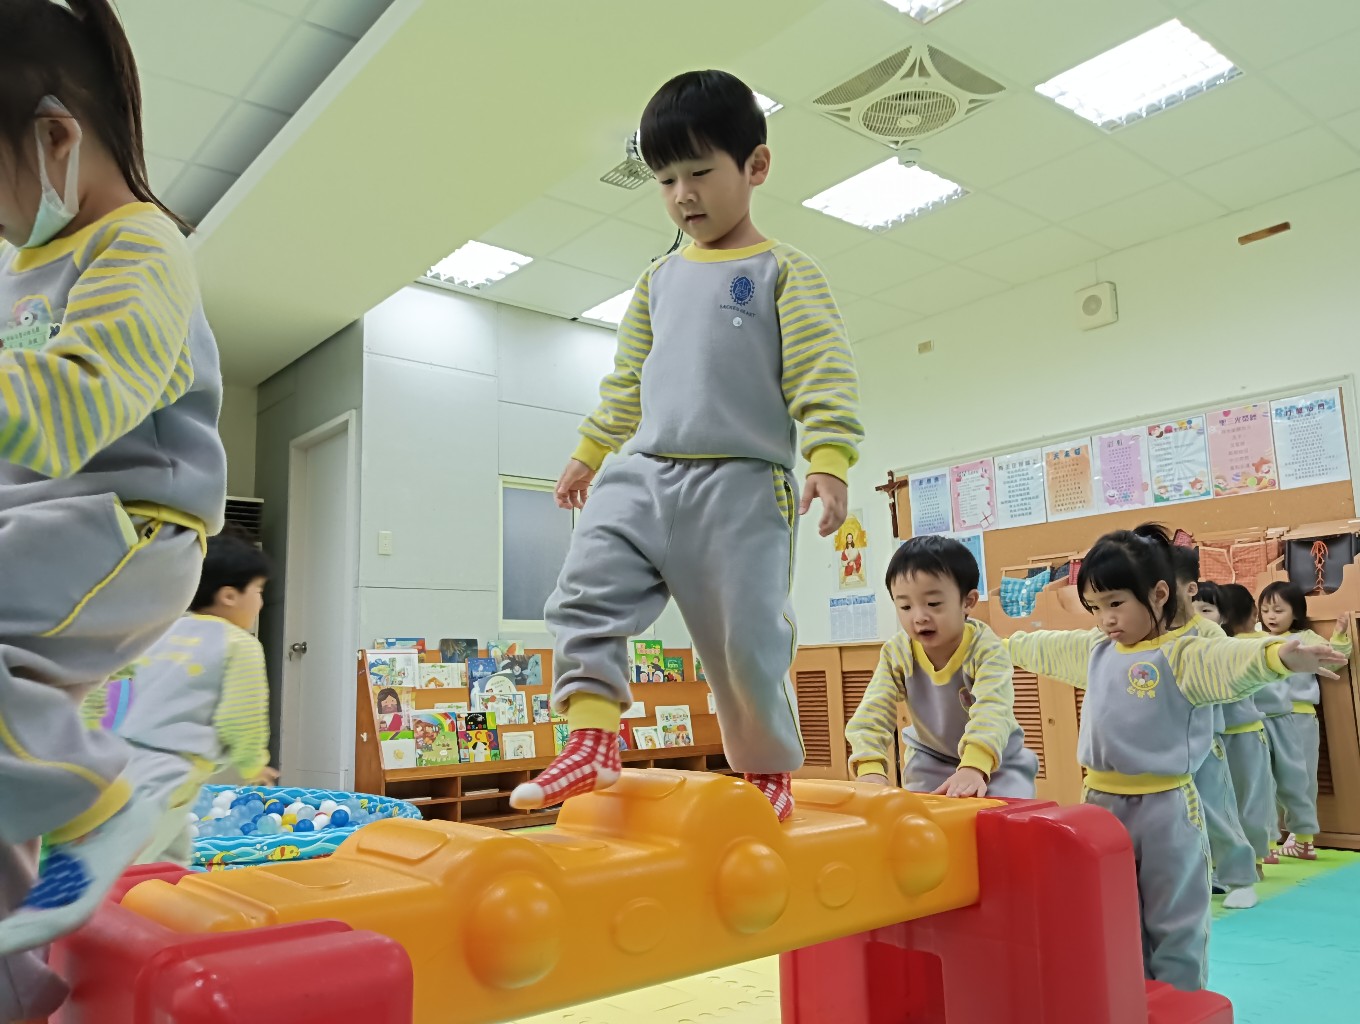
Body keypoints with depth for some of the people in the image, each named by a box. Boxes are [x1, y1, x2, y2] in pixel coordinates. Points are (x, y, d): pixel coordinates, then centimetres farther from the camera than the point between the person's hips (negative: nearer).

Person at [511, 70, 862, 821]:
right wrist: (588, 453, 28)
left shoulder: (782, 271, 3)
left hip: (743, 483, -5)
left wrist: (828, 459, -18)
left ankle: (768, 769, 19)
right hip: (643, 473, 5)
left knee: (748, 635, -2)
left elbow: (823, 374, -5)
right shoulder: (659, 280, 19)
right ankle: (592, 740, -8)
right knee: (587, 590, -11)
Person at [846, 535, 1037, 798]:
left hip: (997, 760, -2)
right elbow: (872, 713, -23)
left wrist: (973, 768, -57)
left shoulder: (985, 648, -27)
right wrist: (870, 769, -40)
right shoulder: (896, 654, -17)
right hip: (932, 761, 3)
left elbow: (991, 710, -40)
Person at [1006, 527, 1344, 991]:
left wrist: (1279, 656, -57)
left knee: (1173, 924, 9)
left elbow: (1232, 661, -36)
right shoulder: (1094, 651, 7)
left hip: (1165, 809, -7)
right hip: (1102, 803, 7)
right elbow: (1041, 648, 24)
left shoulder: (1182, 654, -16)